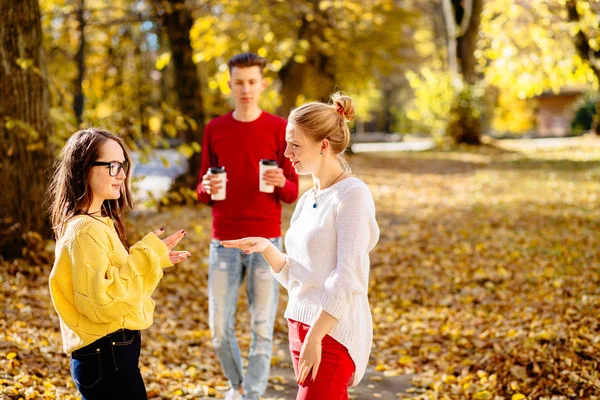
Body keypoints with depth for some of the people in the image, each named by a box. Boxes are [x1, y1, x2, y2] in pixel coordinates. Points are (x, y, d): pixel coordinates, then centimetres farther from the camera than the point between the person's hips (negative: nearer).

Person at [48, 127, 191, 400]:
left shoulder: (99, 222, 11)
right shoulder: (85, 230, -19)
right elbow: (102, 301, -25)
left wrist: (153, 258, 10)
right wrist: (146, 256, -20)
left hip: (107, 354, 10)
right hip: (107, 358, -10)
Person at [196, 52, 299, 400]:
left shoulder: (279, 129, 0)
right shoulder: (214, 129, 7)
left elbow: (293, 193, 2)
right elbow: (203, 192, 10)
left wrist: (281, 183, -20)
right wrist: (207, 189, -13)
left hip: (266, 240, -2)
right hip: (224, 241, 2)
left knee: (262, 329, 0)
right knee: (220, 328, 5)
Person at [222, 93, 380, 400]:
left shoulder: (351, 194, -11)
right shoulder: (306, 201, 12)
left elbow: (348, 278, -17)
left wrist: (314, 338, -20)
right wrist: (266, 249, -2)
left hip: (334, 331, -7)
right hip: (302, 325, 7)